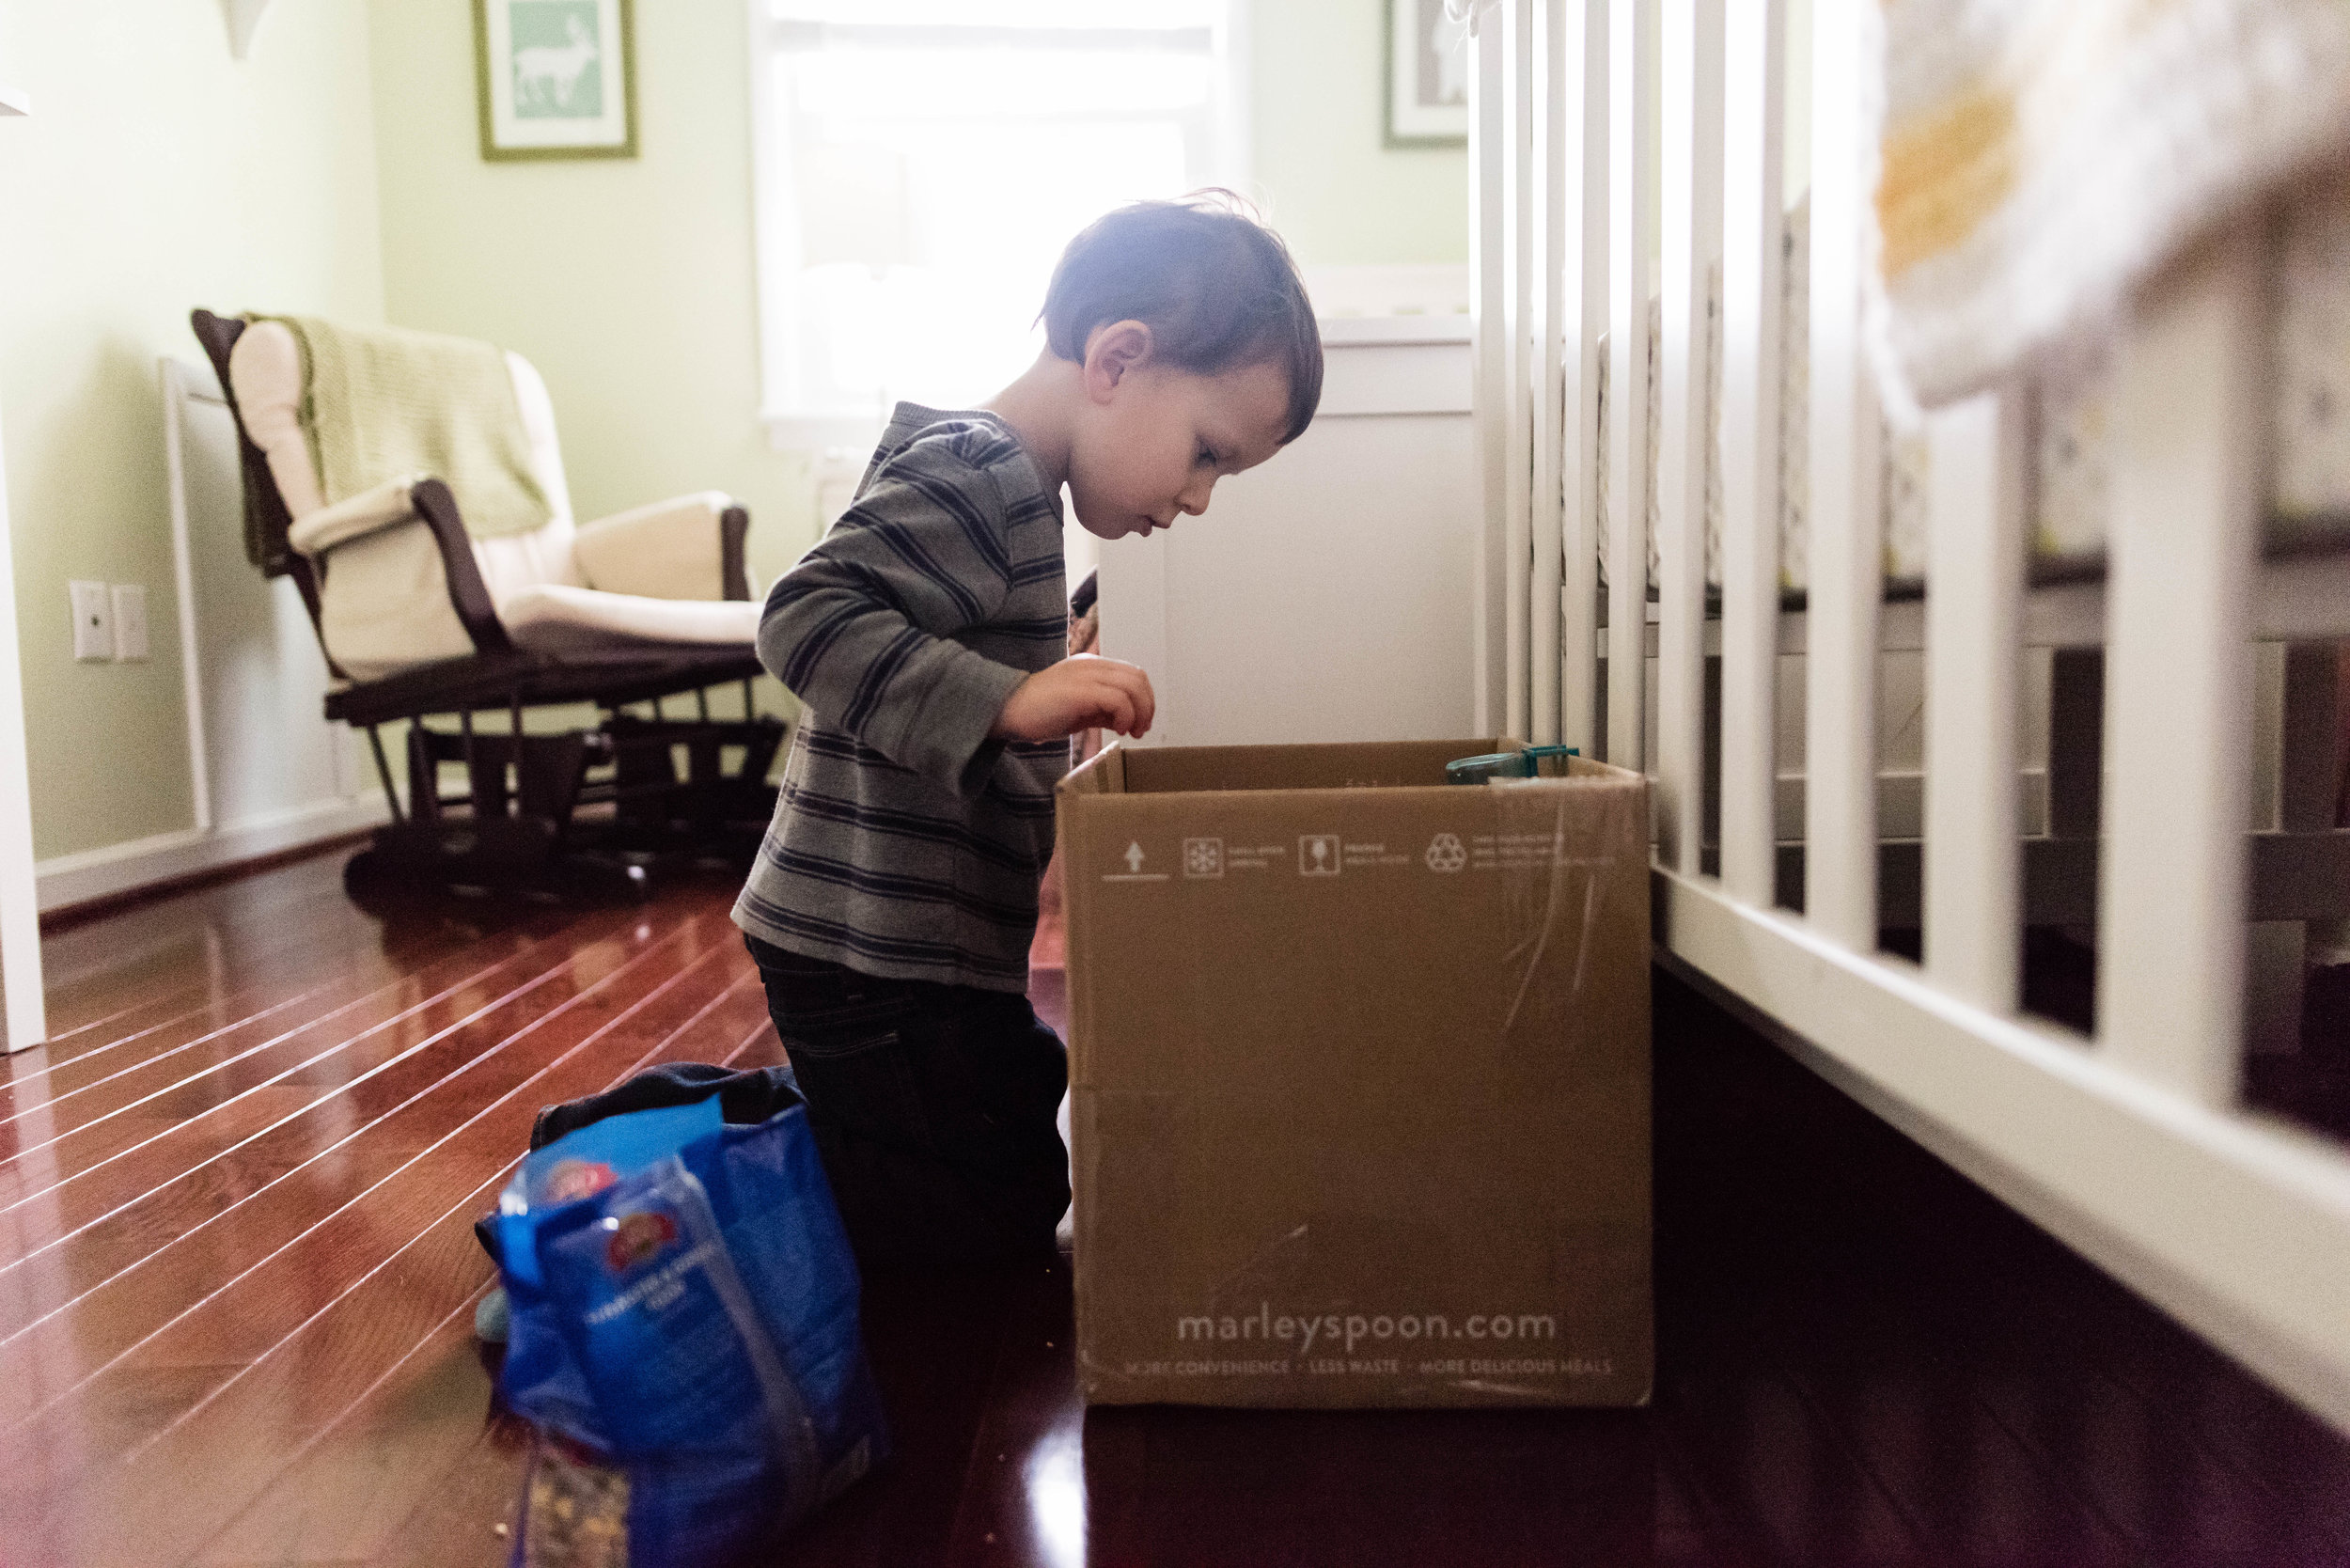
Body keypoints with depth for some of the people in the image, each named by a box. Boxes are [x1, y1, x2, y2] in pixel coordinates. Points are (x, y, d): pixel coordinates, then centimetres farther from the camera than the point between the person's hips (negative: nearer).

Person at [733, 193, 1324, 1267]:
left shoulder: (1009, 483, 14)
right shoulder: (975, 475, -18)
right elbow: (806, 616, -30)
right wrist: (1006, 698, -37)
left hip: (923, 951, 11)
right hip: (874, 963, -11)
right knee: (985, 1239, -3)